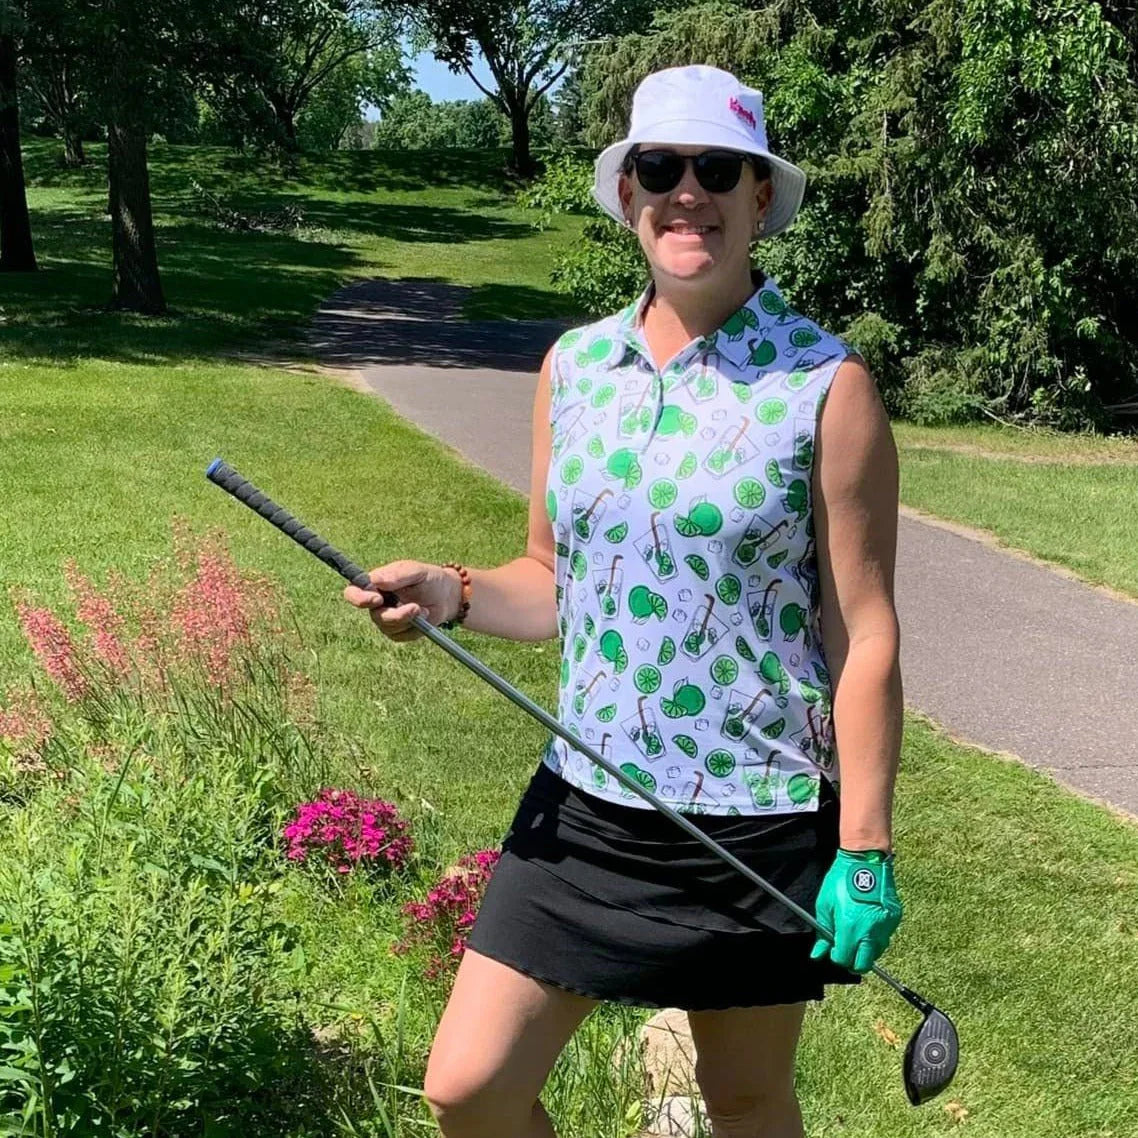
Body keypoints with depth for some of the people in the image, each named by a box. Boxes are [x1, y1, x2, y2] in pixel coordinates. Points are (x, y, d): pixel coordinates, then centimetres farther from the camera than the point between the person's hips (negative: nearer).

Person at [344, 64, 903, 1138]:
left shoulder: (825, 384, -11)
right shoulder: (573, 365, 3)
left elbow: (864, 634, -10)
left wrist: (865, 851, -10)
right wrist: (453, 593, -9)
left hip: (757, 823, -4)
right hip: (582, 807, 4)